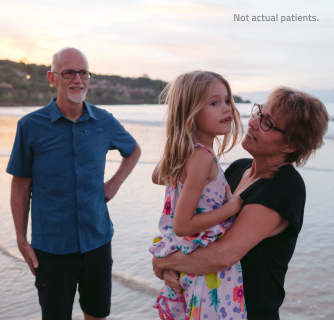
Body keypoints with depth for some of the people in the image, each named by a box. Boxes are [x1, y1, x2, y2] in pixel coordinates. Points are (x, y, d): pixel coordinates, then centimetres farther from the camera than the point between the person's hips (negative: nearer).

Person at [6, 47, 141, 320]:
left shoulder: (104, 121, -1)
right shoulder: (31, 126, -8)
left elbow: (133, 150, 19)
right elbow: (21, 185, -2)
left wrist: (115, 183, 4)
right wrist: (22, 241, -2)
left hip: (98, 239, 3)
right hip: (52, 246, -2)